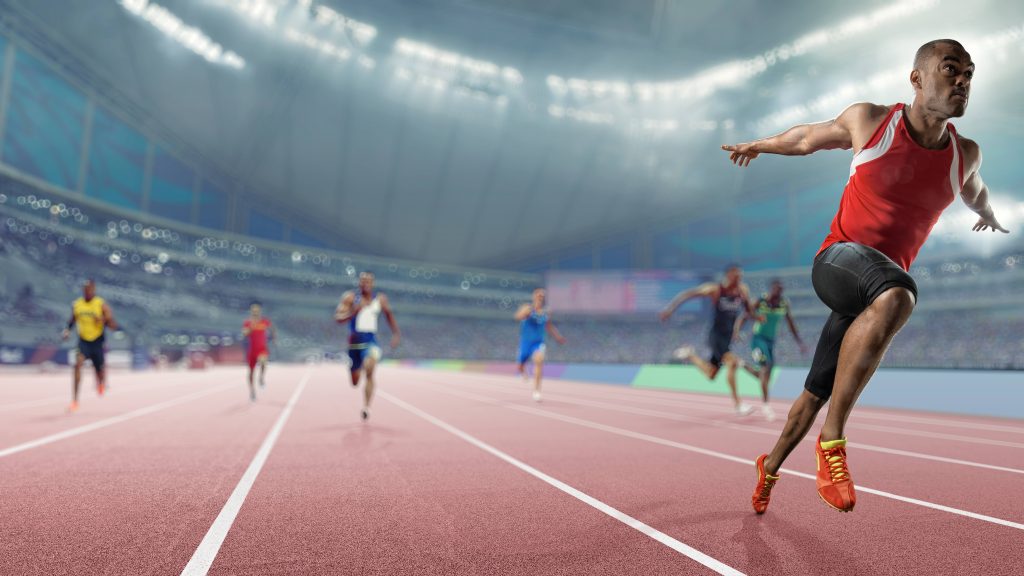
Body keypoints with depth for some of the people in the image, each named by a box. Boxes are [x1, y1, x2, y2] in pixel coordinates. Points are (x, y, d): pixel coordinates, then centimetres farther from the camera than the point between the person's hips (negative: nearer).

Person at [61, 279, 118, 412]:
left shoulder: (102, 304, -8)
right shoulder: (76, 304, 1)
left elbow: (114, 325, -9)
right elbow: (72, 320, 19)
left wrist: (103, 320, -29)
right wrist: (67, 330, 0)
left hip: (98, 343, -1)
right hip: (83, 341, 1)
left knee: (100, 375, 7)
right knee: (77, 364, -25)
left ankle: (102, 383, 48)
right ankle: (74, 401, -20)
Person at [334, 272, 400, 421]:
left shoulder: (380, 299, 3)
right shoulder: (350, 297, -3)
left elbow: (389, 315, 19)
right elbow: (338, 317, -12)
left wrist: (396, 334, 14)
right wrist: (354, 311, -27)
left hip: (371, 341, 0)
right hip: (355, 340, 1)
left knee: (369, 368, -30)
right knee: (355, 383, 11)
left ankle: (366, 407, -23)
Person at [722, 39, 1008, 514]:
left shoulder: (965, 154, 7)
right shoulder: (868, 120, -3)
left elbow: (975, 192, 32)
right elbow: (806, 138, 15)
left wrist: (988, 217, 52)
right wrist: (756, 145, 29)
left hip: (880, 291, 5)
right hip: (838, 260, -5)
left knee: (815, 394, 10)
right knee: (896, 295, -40)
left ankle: (771, 465, 35)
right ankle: (832, 439, -29)